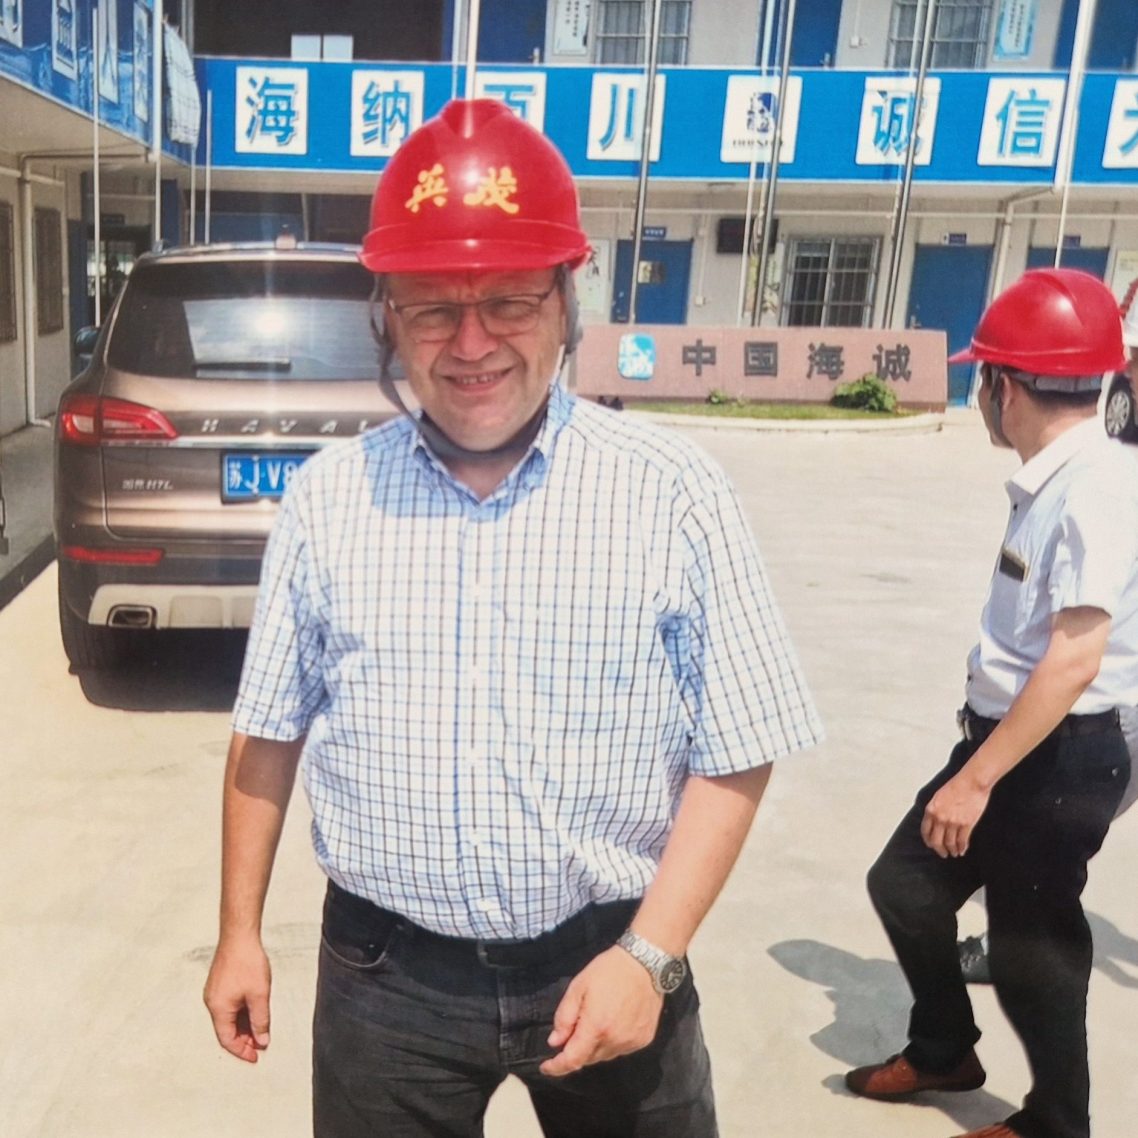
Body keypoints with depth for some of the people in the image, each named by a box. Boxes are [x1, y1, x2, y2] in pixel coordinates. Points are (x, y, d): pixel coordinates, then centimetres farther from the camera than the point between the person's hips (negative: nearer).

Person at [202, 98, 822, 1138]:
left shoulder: (673, 494, -11)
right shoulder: (326, 497, -4)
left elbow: (736, 756, -7)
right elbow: (271, 734, 5)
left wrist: (649, 955, -13)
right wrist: (240, 932, 9)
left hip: (606, 963, -1)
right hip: (383, 974, 2)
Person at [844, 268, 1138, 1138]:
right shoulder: (1050, 482, 7)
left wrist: (976, 778, -28)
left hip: (1062, 757, -9)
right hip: (1007, 737, 9)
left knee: (1028, 944, 7)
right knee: (906, 882, 16)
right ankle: (943, 1051, 39)